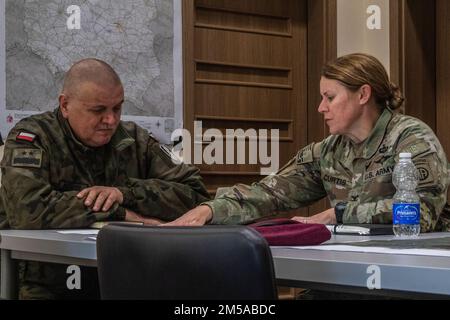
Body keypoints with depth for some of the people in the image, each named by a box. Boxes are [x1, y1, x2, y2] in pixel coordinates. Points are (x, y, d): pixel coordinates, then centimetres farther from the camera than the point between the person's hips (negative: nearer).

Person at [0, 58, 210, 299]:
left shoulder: (134, 140, 8)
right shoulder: (31, 138, -5)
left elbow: (195, 193, -1)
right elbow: (28, 210, -23)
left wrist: (126, 193, -16)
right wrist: (120, 213, -15)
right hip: (47, 286, -3)